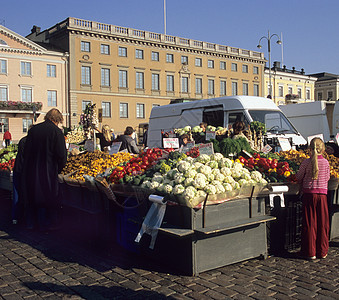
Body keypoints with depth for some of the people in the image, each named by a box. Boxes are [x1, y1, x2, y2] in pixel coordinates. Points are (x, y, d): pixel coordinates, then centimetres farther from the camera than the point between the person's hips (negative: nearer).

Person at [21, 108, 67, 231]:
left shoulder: (33, 129, 2)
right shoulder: (56, 131, -11)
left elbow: (26, 152, 8)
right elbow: (61, 154, -14)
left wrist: (28, 166, 18)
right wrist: (59, 169, 2)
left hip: (30, 170, 4)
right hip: (48, 172, -4)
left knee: (31, 197, 15)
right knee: (48, 197, 8)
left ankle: (31, 223, 27)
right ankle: (47, 224, 17)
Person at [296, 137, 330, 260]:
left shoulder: (306, 162, -7)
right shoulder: (326, 162, -1)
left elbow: (299, 177, 1)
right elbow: (327, 178, 9)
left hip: (309, 194, -1)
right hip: (322, 194, 1)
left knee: (309, 223, 4)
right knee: (323, 224, 10)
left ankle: (310, 252, 8)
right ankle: (322, 252, 16)